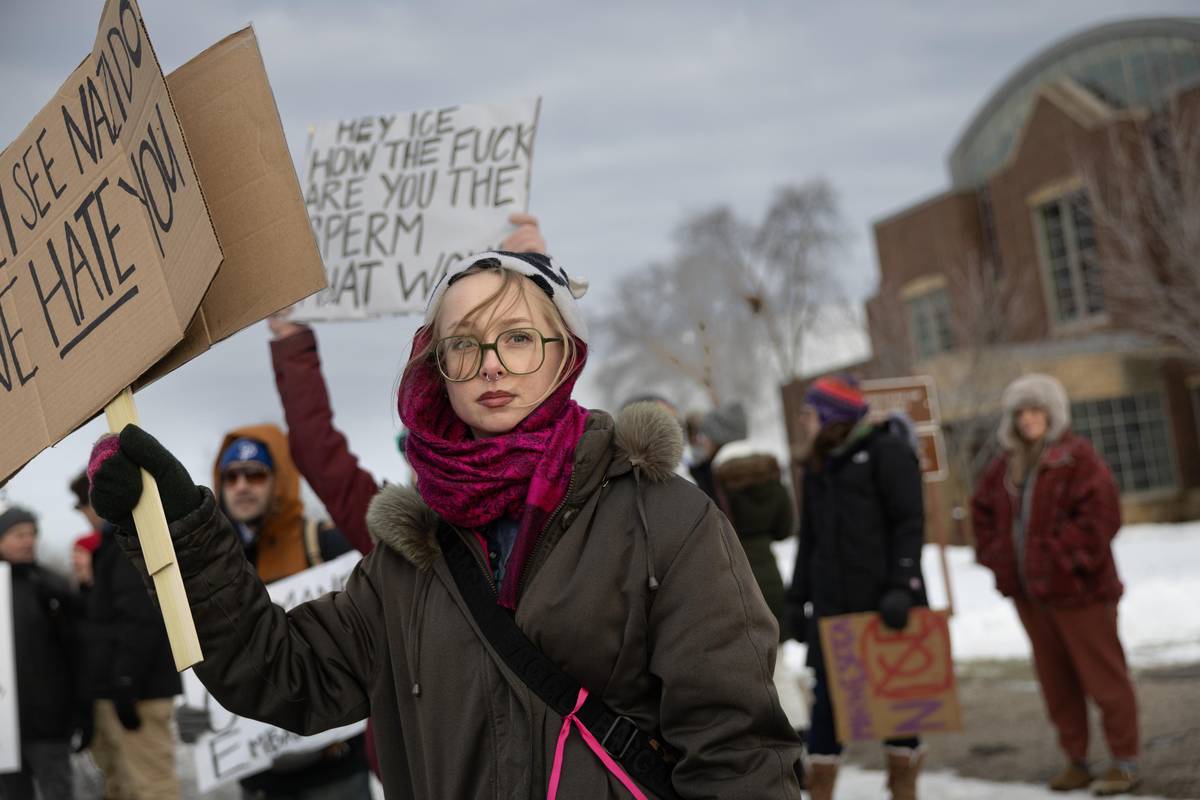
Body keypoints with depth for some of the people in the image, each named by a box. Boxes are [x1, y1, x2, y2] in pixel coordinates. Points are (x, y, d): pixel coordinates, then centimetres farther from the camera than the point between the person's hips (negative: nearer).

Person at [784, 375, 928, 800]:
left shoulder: (887, 450, -4)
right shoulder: (819, 462, 16)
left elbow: (910, 523, -10)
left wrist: (901, 586, -20)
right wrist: (798, 597, 16)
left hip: (885, 602, -5)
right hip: (832, 603, 6)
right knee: (827, 698, 2)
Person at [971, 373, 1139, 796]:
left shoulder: (1077, 457, -10)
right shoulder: (1005, 465, 10)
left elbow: (1102, 512, -18)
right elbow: (983, 511, 23)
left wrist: (1068, 556, -17)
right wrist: (995, 554, 10)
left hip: (1076, 588, -6)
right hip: (1029, 591, 7)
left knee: (1102, 674, 1)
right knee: (1055, 680, 11)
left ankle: (1125, 761, 11)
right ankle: (1076, 760, 22)